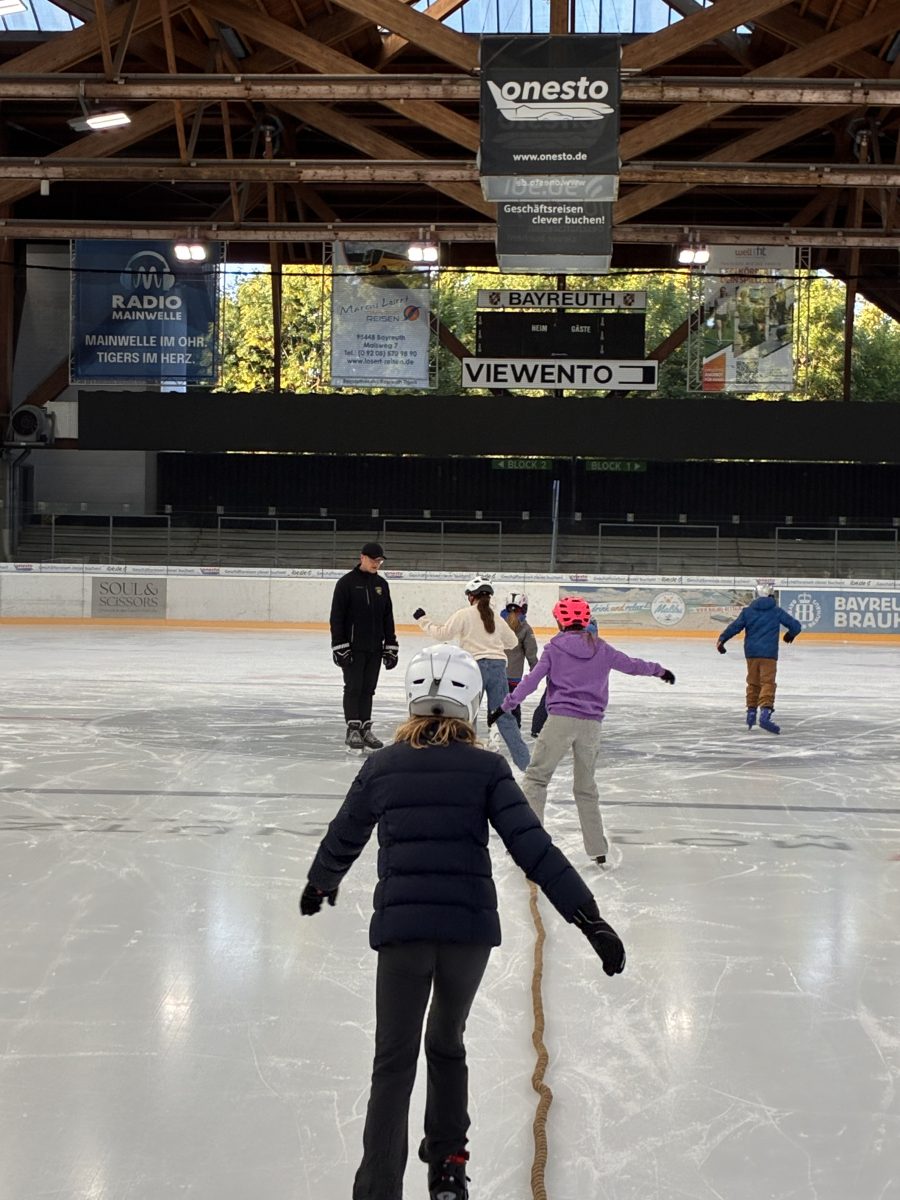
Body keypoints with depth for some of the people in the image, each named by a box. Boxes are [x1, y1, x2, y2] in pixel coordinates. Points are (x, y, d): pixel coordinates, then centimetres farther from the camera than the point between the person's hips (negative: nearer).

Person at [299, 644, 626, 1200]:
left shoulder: (382, 766, 3)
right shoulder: (486, 768, -2)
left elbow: (343, 839, 17)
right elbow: (534, 849, -10)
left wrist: (320, 883, 37)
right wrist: (590, 917, -9)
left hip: (401, 929, 0)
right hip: (470, 929, 1)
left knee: (395, 1063, 7)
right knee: (447, 1042, 23)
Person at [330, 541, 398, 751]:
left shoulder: (381, 584, 9)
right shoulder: (347, 582, -8)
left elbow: (388, 618, 13)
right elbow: (336, 617, -9)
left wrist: (391, 646, 9)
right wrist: (339, 646, -14)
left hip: (374, 647, 5)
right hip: (352, 647, -5)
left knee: (368, 689, 8)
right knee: (353, 688, -2)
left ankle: (365, 729, 14)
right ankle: (353, 730, 4)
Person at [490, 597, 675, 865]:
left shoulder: (554, 647, 2)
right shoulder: (600, 648, 10)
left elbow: (531, 681, -3)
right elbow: (631, 665, 23)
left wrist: (504, 707, 0)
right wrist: (659, 670, 41)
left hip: (560, 720, -4)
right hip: (591, 723, 4)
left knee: (536, 777, 3)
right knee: (586, 786, 15)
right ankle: (598, 849, 16)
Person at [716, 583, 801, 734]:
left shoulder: (747, 611, 5)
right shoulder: (777, 611, 3)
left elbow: (735, 626, -2)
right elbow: (795, 625, 5)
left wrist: (721, 639, 5)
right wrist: (790, 634, 26)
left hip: (751, 653, 3)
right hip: (768, 654, -3)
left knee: (753, 683, 19)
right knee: (767, 683, -9)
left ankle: (751, 712, 24)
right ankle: (765, 713, -26)